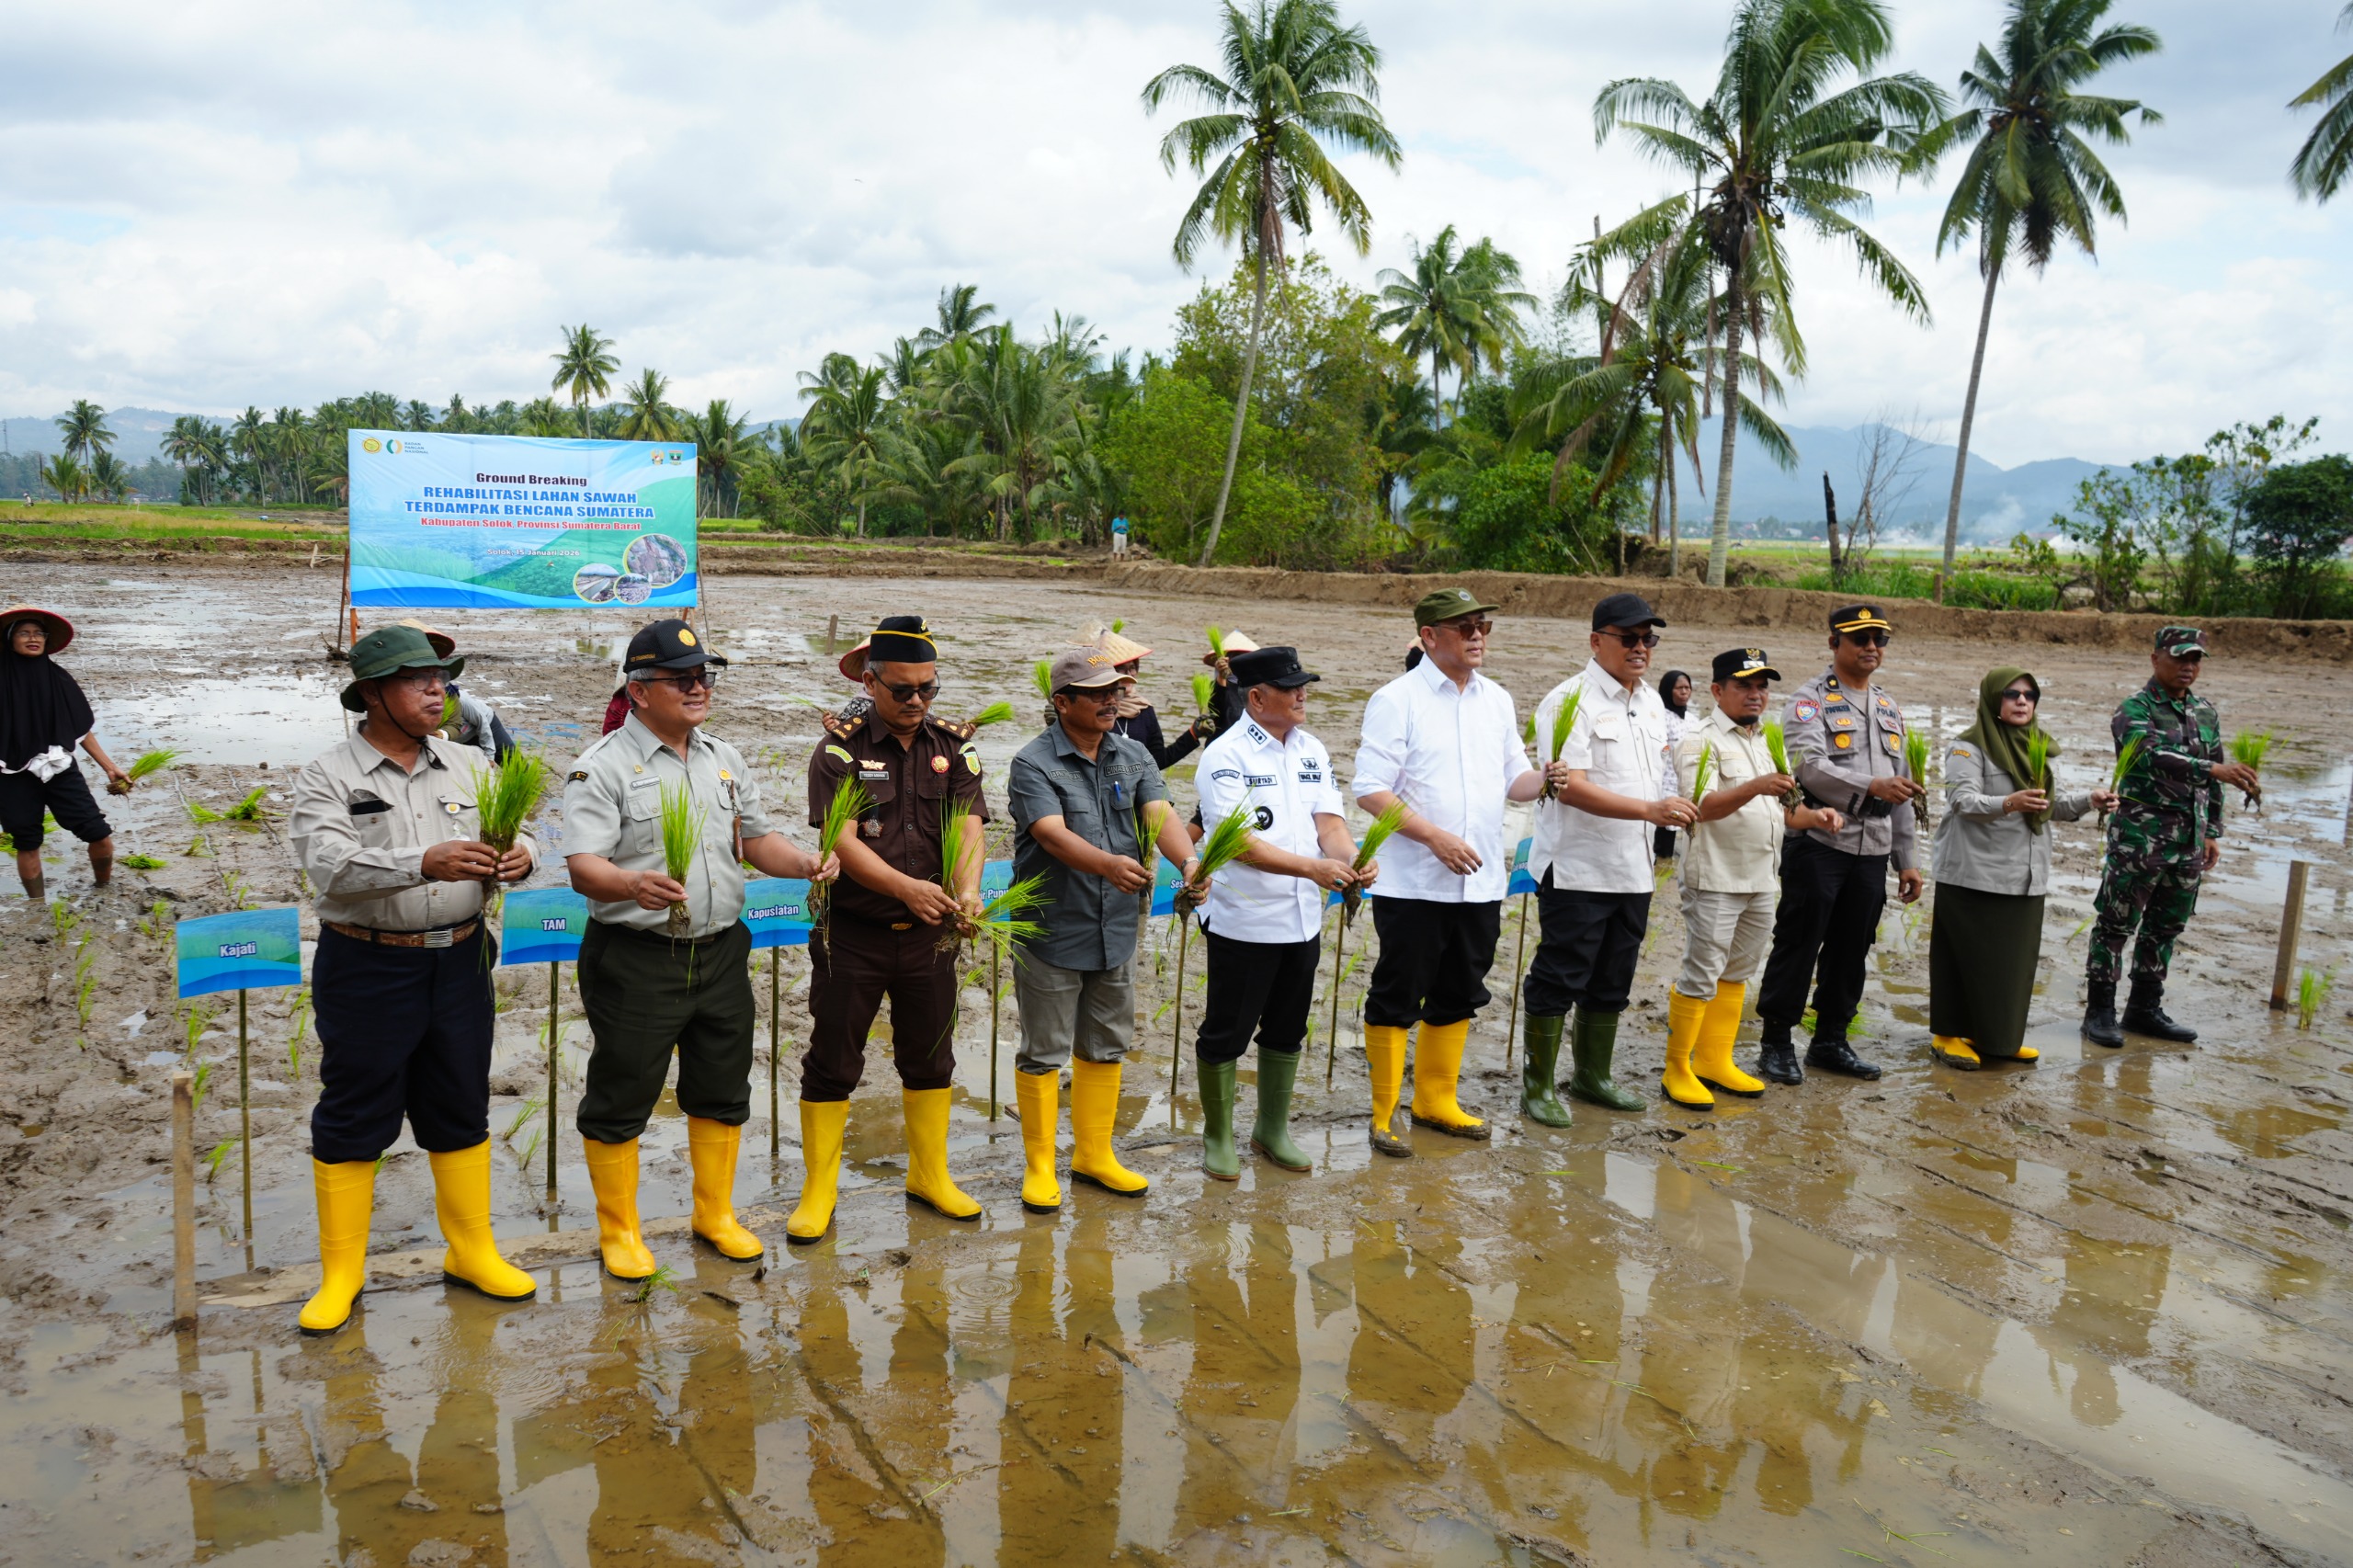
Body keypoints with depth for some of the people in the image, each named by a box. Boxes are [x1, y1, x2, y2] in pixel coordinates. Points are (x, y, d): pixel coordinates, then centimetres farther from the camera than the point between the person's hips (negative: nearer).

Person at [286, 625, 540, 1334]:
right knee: (353, 1116, 5)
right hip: (367, 968, -4)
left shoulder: (465, 765, 8)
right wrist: (426, 863, -35)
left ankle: (471, 1250, 28)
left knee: (461, 1108, 14)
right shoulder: (327, 777, -6)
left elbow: (516, 831, 7)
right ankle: (341, 1274, 19)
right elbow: (329, 864, -20)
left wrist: (518, 855, -18)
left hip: (459, 960, 4)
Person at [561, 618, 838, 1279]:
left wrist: (807, 862, -3)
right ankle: (619, 1230, 22)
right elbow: (584, 867, -19)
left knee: (722, 1092, 15)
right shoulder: (603, 767, -10)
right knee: (621, 1098, 5)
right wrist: (634, 884, -40)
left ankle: (715, 1214, 33)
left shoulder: (725, 760, 12)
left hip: (720, 952, 6)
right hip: (635, 959, -6)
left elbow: (756, 839, 17)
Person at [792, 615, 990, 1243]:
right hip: (853, 933, -3)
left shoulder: (954, 746, 2)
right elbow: (842, 842, -18)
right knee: (832, 1065, 5)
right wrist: (906, 887, -33)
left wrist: (967, 888, -31)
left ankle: (930, 1175, 33)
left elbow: (969, 827, -11)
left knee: (930, 1059, 15)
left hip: (929, 933, 3)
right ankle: (818, 1191, 19)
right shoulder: (841, 749, -7)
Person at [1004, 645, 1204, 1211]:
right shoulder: (1034, 763, -11)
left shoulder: (1134, 756, 6)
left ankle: (1094, 1154, 32)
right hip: (1053, 931, -5)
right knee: (1043, 1052, 5)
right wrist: (1109, 864, -43)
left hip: (1117, 930, 5)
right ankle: (1038, 1166, 19)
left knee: (1106, 1048, 16)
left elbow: (1160, 814, -9)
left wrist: (1189, 860, -30)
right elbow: (1053, 834, -25)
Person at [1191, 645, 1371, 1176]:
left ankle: (1273, 1128, 34)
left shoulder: (1313, 751, 8)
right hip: (1242, 921, -6)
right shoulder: (1226, 756, -13)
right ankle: (1217, 1137, 22)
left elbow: (1329, 821, 2)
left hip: (1301, 919, 6)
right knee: (1226, 1032, 5)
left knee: (1287, 1031, 17)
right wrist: (1314, 867, -29)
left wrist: (1352, 860, -19)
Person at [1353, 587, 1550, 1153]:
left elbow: (1512, 778, 16)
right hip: (1412, 882, -6)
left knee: (1459, 996, 16)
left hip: (1480, 880, 6)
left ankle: (1436, 1099, 31)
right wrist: (1435, 836, -22)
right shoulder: (1397, 700, -8)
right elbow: (1371, 791, -14)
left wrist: (1545, 781, -6)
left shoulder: (1497, 700, 11)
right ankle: (1385, 1112, 14)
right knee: (1397, 998, 2)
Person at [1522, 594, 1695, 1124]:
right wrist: (1650, 810, -28)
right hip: (1577, 869, -8)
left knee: (1612, 983, 17)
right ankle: (1537, 1087, 10)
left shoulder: (1651, 702, 13)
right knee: (1559, 979, -1)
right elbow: (1571, 787, -22)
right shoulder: (1570, 701, -13)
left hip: (1633, 870, 8)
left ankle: (1593, 1076, 31)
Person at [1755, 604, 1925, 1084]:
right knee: (1798, 945, -2)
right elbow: (1809, 766, -19)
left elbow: (1901, 788, 19)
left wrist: (1906, 859, 16)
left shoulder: (1889, 708, 17)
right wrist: (1872, 786, -30)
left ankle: (1831, 1040, 23)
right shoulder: (1811, 699, -4)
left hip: (1873, 849, 6)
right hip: (1819, 842, -6)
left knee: (1851, 949, 11)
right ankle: (1777, 1043, 7)